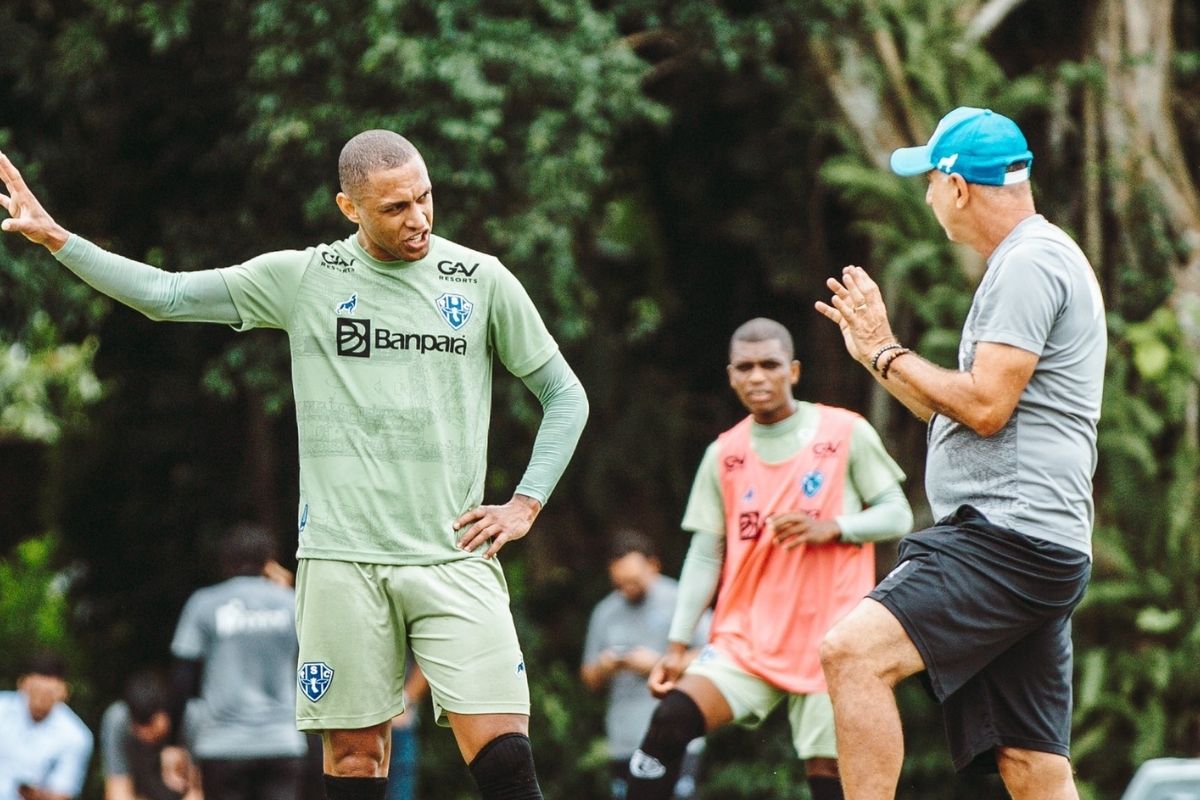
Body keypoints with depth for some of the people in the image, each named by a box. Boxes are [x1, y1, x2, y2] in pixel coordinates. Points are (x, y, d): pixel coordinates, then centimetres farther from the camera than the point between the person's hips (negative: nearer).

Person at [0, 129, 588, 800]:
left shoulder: (480, 280, 6)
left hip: (453, 557, 0)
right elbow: (166, 295, 7)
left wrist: (526, 505, 5)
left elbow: (565, 395, 16)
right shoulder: (302, 278, 6)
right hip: (342, 561, 1)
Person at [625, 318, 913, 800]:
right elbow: (705, 556, 9)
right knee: (670, 720, -18)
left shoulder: (847, 434, -1)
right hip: (746, 638, 2)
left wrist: (831, 528, -17)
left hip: (829, 639, -2)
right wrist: (678, 645, 2)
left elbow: (897, 515, 1)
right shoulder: (723, 455, 8)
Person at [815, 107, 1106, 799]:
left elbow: (985, 405, -17)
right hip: (1036, 552, 11)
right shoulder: (1042, 260, 25)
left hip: (1009, 532, -11)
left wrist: (886, 352, -5)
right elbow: (962, 413, 29)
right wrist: (875, 351, 27)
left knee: (855, 652, -22)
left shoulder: (1030, 263, -8)